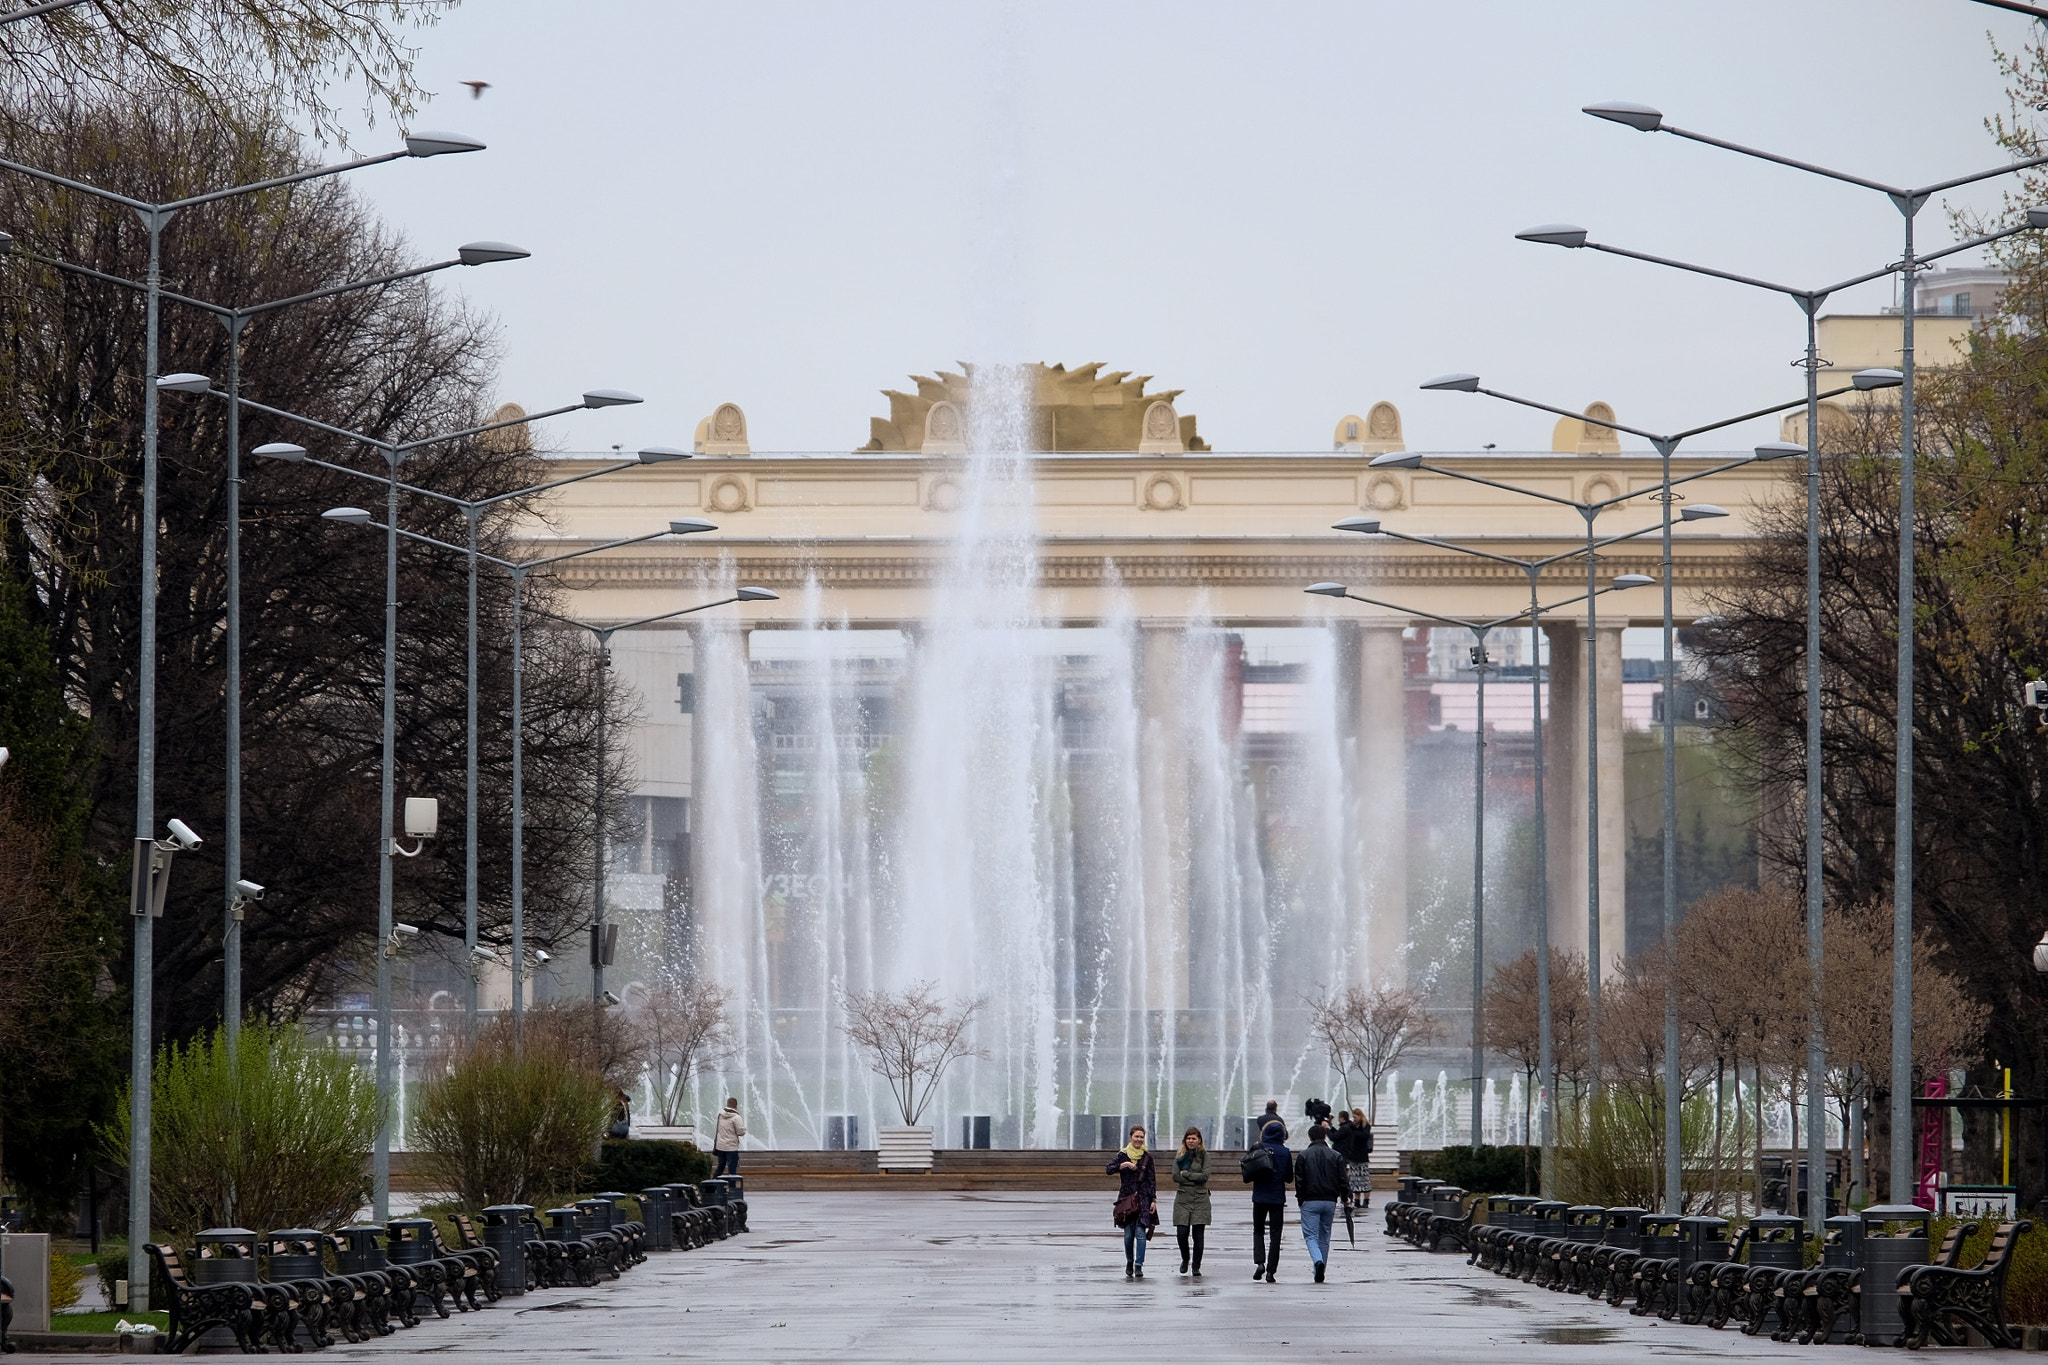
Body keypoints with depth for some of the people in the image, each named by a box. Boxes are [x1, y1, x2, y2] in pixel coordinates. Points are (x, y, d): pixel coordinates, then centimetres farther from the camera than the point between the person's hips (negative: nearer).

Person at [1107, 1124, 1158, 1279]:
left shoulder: (1147, 1157, 4)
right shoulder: (1122, 1154, 4)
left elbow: (1152, 1180, 5)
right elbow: (1109, 1169, -5)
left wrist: (1153, 1200, 0)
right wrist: (1123, 1165, -21)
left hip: (1143, 1198, -1)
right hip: (1126, 1198, 1)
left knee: (1140, 1233, -10)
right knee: (1128, 1234, 4)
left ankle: (1139, 1266, -10)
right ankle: (1129, 1262, 23)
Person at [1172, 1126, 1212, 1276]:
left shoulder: (1204, 1155, 2)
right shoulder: (1180, 1156, 9)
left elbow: (1205, 1176, -8)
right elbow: (1175, 1176, -1)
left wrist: (1186, 1174, -8)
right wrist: (1195, 1178, -9)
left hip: (1200, 1200, -2)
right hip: (1183, 1199, 2)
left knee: (1198, 1234, -2)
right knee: (1182, 1233, -4)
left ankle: (1196, 1267, 7)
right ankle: (1185, 1259, 22)